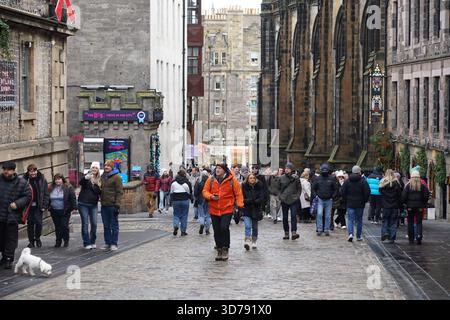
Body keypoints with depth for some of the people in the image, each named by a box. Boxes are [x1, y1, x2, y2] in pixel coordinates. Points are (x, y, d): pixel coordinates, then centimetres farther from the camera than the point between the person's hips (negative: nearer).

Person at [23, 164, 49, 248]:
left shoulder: (42, 180, -1)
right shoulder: (25, 180, -3)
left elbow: (46, 194, 1)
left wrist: (44, 206, -6)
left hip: (38, 206, 0)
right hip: (28, 206, 1)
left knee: (38, 222, -6)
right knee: (30, 223, 6)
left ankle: (37, 238, 18)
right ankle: (31, 241, 17)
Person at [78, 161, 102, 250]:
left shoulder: (99, 179, 8)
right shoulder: (87, 177, -3)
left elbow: (99, 192, 8)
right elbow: (81, 182, -24)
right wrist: (86, 178, -45)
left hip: (93, 204, 4)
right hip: (83, 204, -4)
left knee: (94, 224, 3)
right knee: (85, 223, -2)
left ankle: (93, 242, 16)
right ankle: (86, 243, 0)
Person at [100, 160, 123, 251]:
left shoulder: (116, 177, -6)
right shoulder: (103, 177, 15)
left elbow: (120, 192, -10)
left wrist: (117, 205, -16)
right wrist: (101, 199, 14)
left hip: (112, 205, -7)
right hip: (104, 205, 7)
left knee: (114, 225, -1)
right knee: (106, 226, 10)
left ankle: (114, 243, 4)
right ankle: (107, 243, 16)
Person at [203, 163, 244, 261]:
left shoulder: (231, 180, -3)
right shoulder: (211, 179, 3)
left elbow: (238, 193, 1)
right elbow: (205, 191, 8)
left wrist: (240, 205, -9)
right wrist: (211, 196, -12)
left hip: (227, 209, -3)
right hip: (214, 210, 3)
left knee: (224, 228, -17)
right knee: (217, 231, 7)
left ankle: (225, 249, -4)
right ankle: (219, 250, 19)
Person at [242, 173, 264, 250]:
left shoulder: (259, 187, 0)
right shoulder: (244, 187, -2)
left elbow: (261, 198, -5)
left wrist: (254, 201, -19)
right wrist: (248, 201, -20)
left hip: (256, 210, 2)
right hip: (246, 210, -2)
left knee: (254, 227, 11)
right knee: (248, 226, -15)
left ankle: (254, 242, 23)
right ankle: (247, 241, -23)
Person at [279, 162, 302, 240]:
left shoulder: (295, 178, -1)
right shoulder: (282, 178, 3)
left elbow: (299, 188, 7)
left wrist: (297, 196, -3)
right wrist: (280, 196, 5)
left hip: (294, 200, -3)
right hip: (284, 201, 3)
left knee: (293, 216, -15)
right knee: (285, 217, 7)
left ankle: (294, 232, -20)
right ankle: (286, 233, 15)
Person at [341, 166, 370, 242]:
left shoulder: (347, 181, 0)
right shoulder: (363, 181, -7)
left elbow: (343, 192, 1)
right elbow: (367, 192, -10)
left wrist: (345, 201, 12)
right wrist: (365, 200, 6)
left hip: (350, 204, 1)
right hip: (360, 204, -1)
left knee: (350, 219, 2)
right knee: (359, 220, 10)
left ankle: (350, 234, -19)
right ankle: (359, 236, 15)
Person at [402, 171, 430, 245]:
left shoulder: (408, 185, -2)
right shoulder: (422, 185, -1)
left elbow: (403, 195, -6)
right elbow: (427, 194, -5)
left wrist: (405, 203, 9)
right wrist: (424, 203, 7)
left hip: (410, 206, 0)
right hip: (419, 206, 0)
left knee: (410, 222, 8)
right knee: (419, 222, 4)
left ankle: (411, 239, 9)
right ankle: (419, 236, -16)